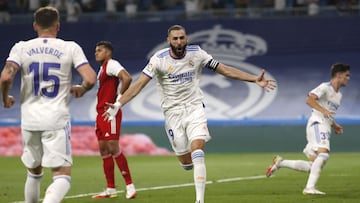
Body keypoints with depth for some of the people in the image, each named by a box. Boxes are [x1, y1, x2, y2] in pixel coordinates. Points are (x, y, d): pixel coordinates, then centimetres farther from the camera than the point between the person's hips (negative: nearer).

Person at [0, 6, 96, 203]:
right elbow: (90, 79, -9)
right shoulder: (70, 48, 0)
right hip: (57, 120, -2)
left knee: (34, 172, 21)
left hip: (29, 120, 3)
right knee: (62, 176, -4)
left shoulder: (21, 48, 2)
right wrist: (80, 89, 14)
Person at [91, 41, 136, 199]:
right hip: (101, 113, 11)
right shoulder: (102, 68, 20)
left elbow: (127, 78, -27)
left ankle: (130, 186, -11)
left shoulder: (112, 64, -11)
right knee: (104, 150, 9)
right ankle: (110, 189, 12)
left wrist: (119, 98, -21)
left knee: (113, 148, -14)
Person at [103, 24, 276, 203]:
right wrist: (118, 104, -27)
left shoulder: (197, 53, -4)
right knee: (186, 163, 1)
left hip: (195, 109, 0)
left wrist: (255, 79, -2)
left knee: (197, 154, -20)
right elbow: (140, 83, -14)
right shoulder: (159, 59, -10)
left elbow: (225, 70, 2)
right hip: (172, 113, 0)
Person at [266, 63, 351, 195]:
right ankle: (310, 188, -35)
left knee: (312, 166, 2)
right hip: (317, 124, -9)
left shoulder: (338, 95, 24)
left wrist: (335, 126, 16)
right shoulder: (325, 87, -4)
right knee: (324, 153, -30)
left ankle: (280, 163, 17)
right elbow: (309, 100, -17)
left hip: (325, 129, 9)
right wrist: (323, 110, -29)